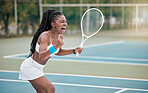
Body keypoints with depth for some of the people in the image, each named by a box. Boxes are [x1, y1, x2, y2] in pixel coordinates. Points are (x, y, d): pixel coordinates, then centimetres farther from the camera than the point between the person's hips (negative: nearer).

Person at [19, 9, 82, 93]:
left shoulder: (60, 37, -1)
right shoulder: (45, 36, -27)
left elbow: (57, 52, 18)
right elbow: (41, 56, -40)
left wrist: (74, 51, 7)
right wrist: (56, 46, -51)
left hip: (38, 69, 9)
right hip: (30, 67, -9)